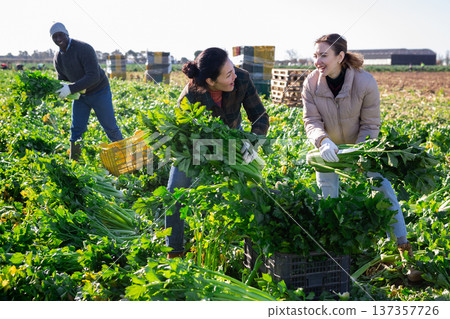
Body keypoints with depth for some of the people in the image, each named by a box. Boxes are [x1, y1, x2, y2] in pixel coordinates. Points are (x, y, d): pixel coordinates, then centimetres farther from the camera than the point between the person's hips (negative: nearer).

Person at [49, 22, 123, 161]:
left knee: (110, 127, 5)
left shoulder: (84, 49, -26)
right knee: (76, 129, 2)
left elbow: (94, 76, -33)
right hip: (80, 95, 6)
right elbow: (62, 80, 5)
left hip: (99, 92, -6)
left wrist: (71, 88, -38)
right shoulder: (58, 57, -2)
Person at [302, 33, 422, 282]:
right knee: (327, 199, 3)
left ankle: (405, 250, 8)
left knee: (385, 192, -4)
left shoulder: (365, 82, -27)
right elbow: (311, 122, -19)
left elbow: (371, 125, -19)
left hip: (362, 145, -2)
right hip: (328, 148, 2)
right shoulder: (312, 84, -21)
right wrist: (323, 140, -42)